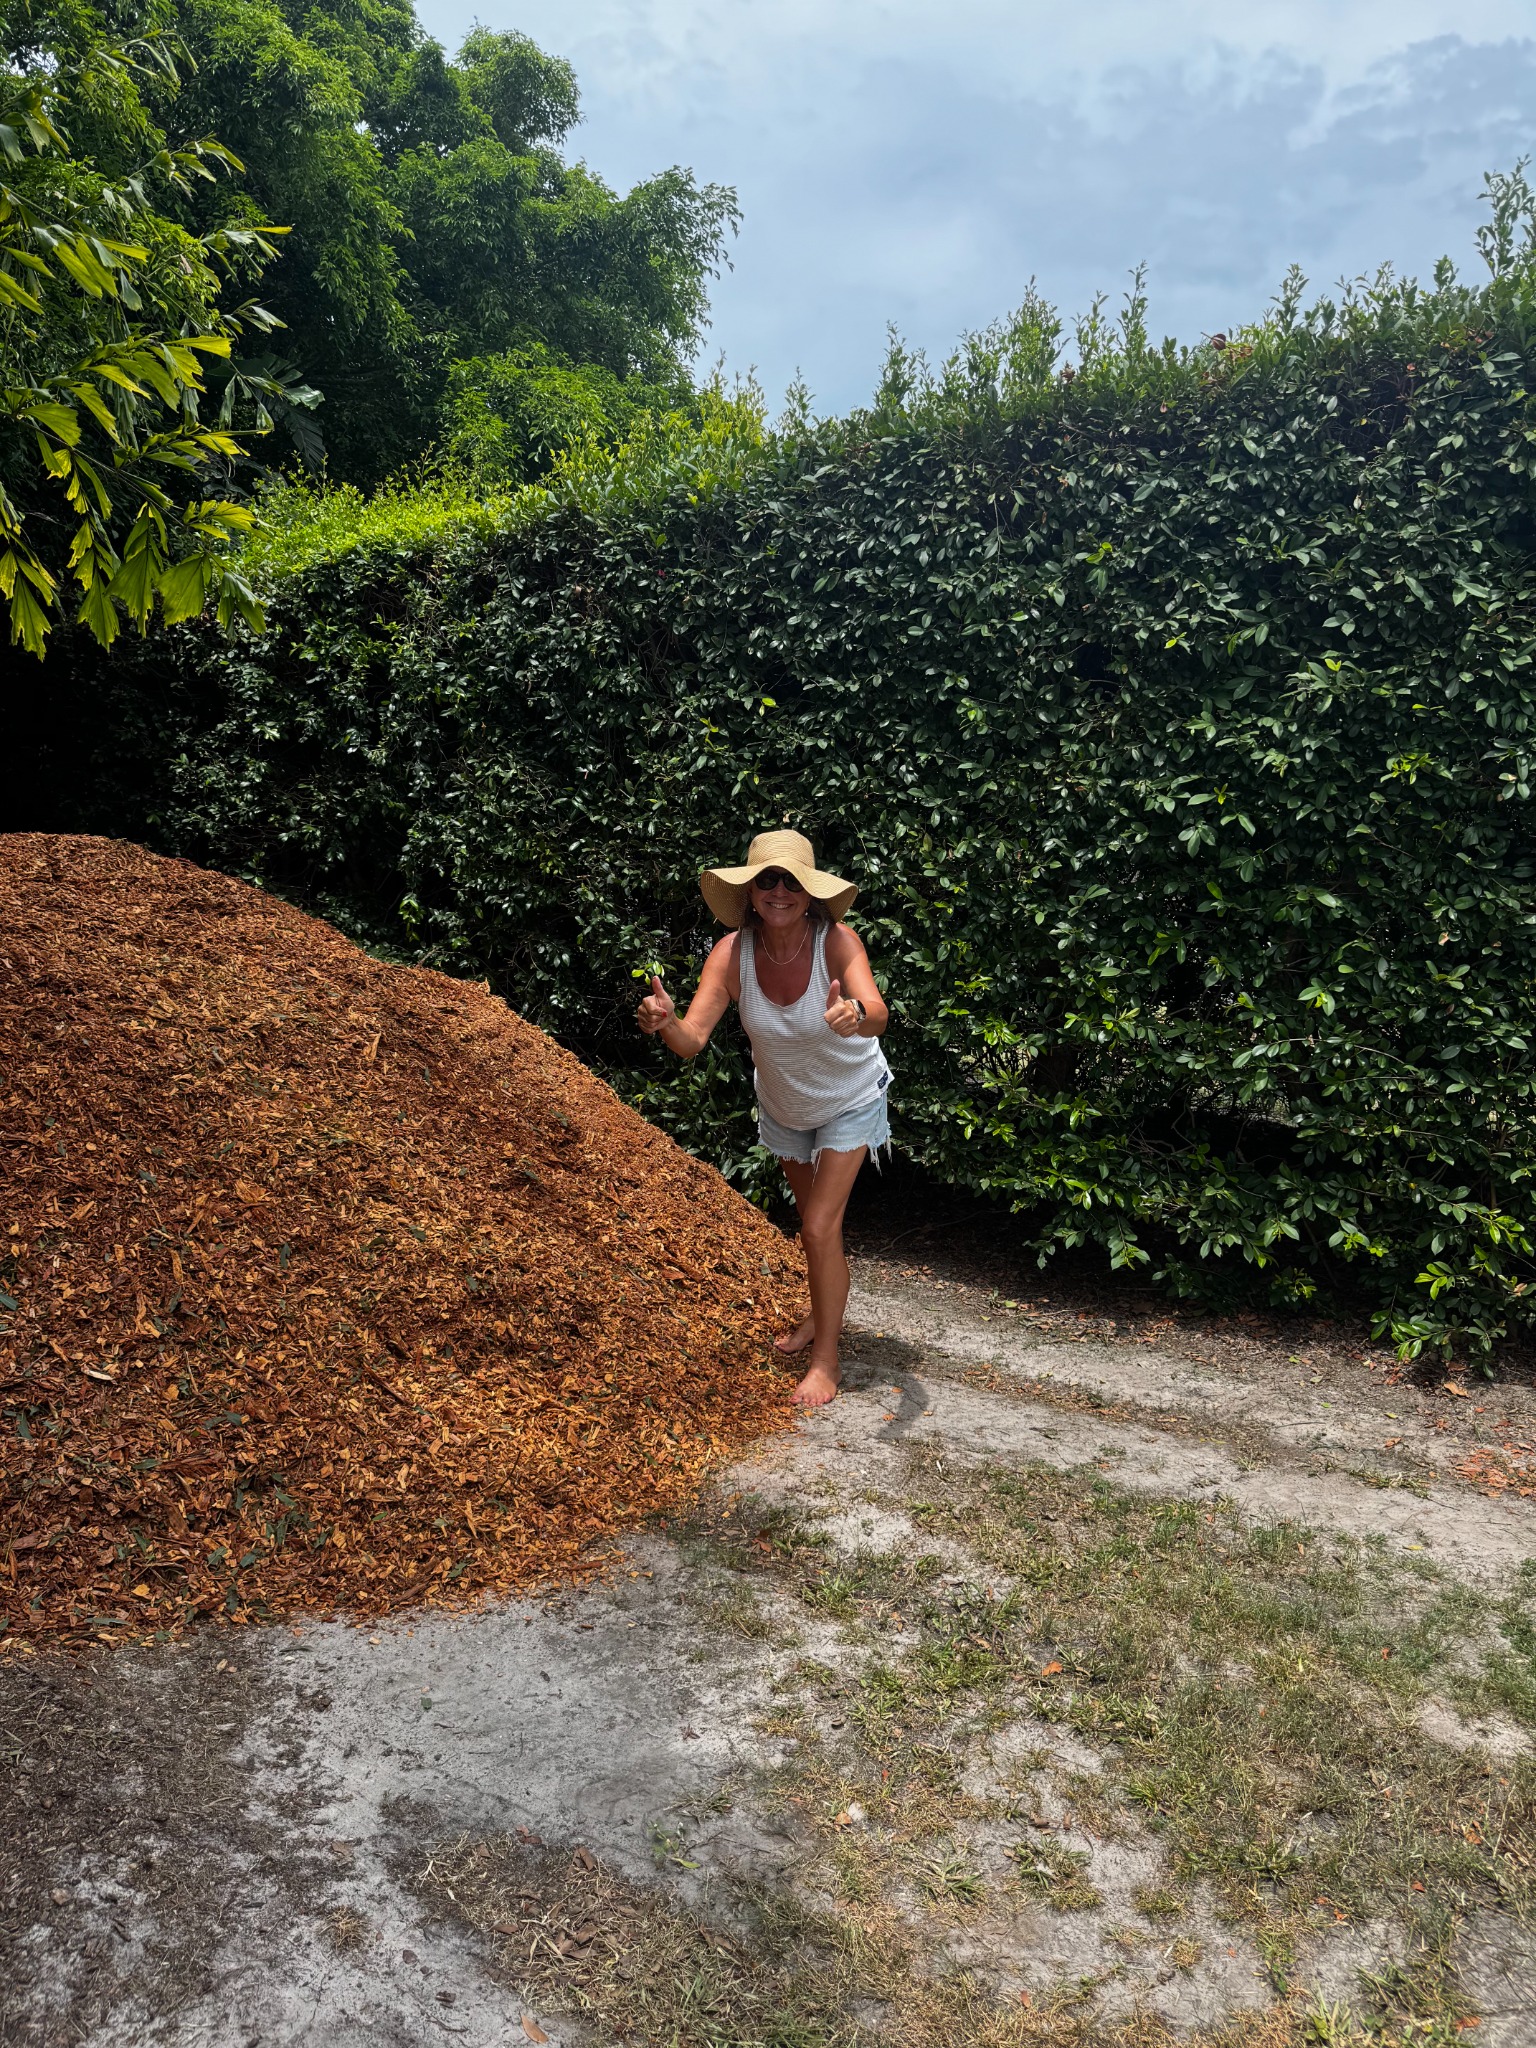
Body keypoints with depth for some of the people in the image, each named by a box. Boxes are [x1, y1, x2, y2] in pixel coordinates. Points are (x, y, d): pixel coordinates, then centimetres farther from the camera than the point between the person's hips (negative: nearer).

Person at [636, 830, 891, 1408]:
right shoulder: (731, 954, -27)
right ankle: (825, 1313, 47)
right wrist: (665, 1022, -56)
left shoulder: (837, 942, -33)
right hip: (782, 1105, 4)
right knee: (813, 1217, 23)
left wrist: (854, 1013, -72)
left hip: (850, 1100, -3)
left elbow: (878, 1014, -49)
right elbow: (692, 1040, -34)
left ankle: (826, 1360, 11)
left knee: (820, 1226, -7)